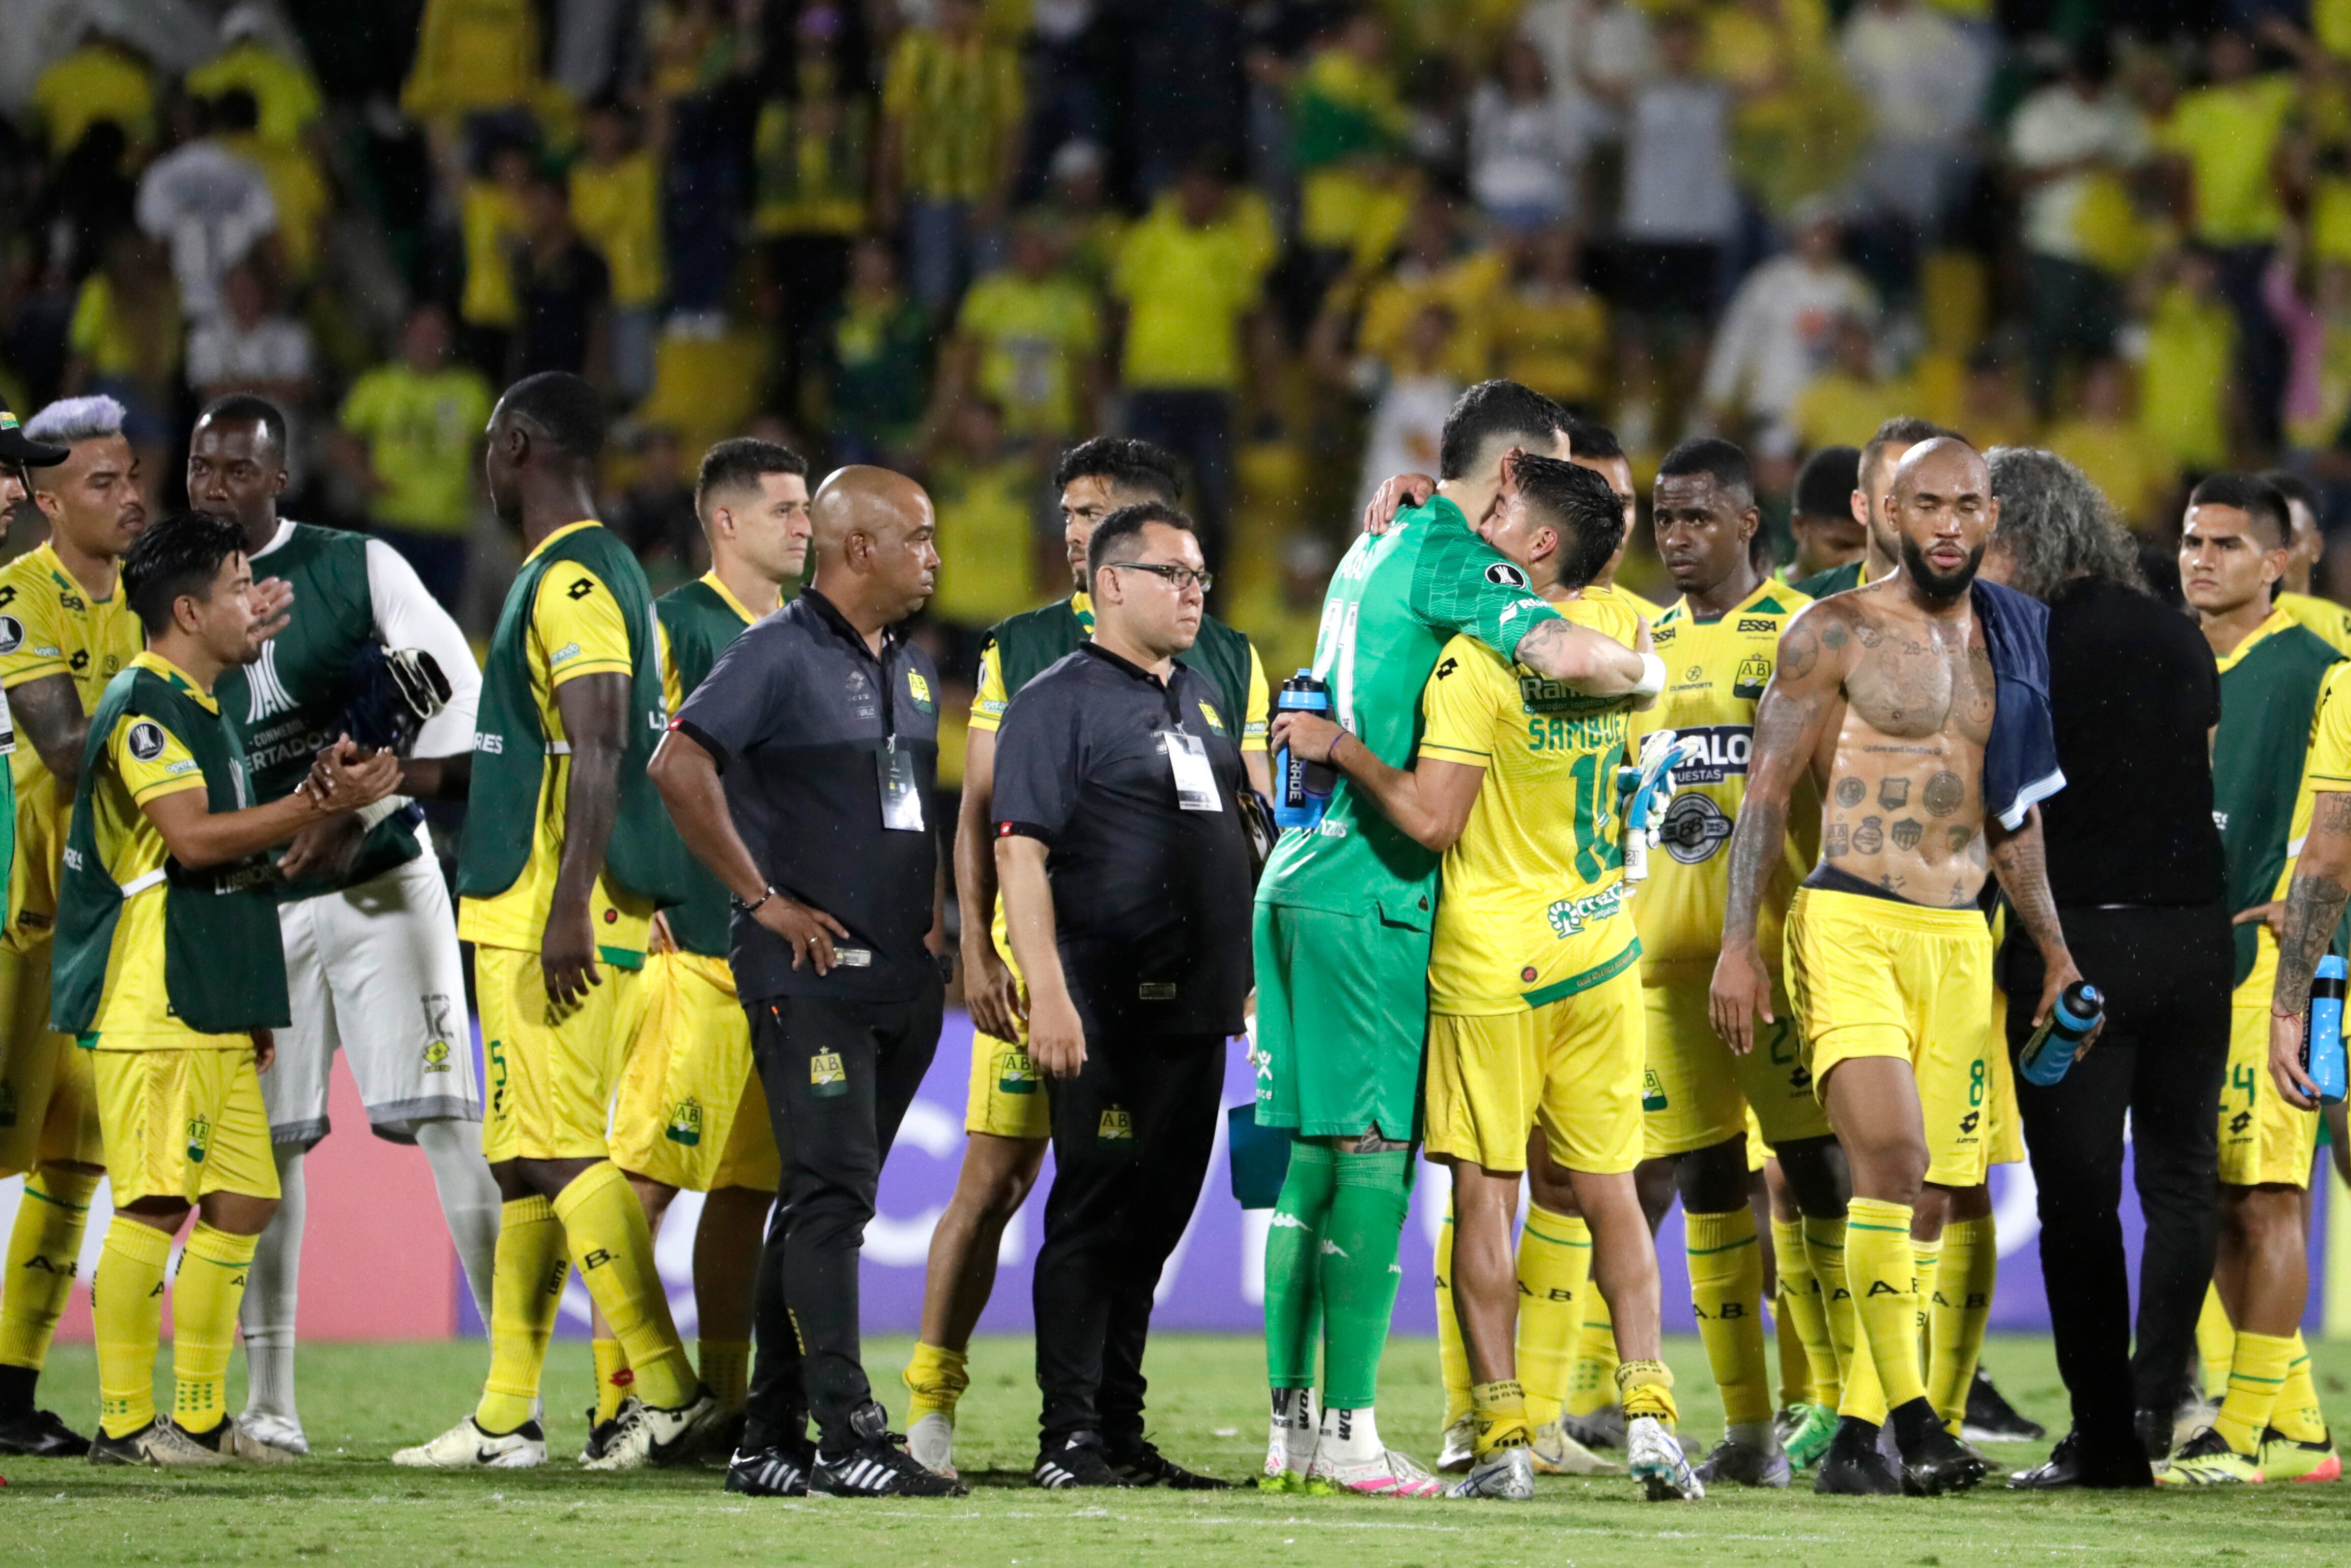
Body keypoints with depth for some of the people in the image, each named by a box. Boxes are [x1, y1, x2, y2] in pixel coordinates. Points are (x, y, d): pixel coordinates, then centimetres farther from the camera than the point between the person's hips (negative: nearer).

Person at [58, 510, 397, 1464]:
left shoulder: (201, 707, 21)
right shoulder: (142, 704, -11)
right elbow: (192, 838, -21)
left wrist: (317, 804, 14)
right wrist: (321, 806, -20)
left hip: (215, 1010, 10)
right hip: (151, 1007, -10)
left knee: (242, 1202, 8)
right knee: (157, 1204, -10)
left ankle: (200, 1419, 13)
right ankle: (125, 1421, -7)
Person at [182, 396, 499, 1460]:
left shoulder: (358, 570, -4)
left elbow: (461, 703, -8)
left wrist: (362, 817, -14)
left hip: (380, 885, -4)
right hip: (254, 902, 4)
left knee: (445, 1123, -10)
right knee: (264, 1140, 4)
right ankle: (267, 1395, 10)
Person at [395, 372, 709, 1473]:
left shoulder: (571, 580, -13)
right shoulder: (592, 572, 19)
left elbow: (599, 752, -21)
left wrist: (569, 906, -26)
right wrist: (432, 778, 29)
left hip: (552, 916, -10)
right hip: (531, 913, 10)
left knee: (564, 1152, -11)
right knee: (525, 1160, 11)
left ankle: (669, 1394, -13)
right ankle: (505, 1419, 14)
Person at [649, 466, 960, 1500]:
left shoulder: (913, 668, 18)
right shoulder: (780, 655, -9)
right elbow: (679, 767, -19)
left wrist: (936, 904, 14)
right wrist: (763, 900, -16)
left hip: (903, 977, 8)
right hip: (809, 973, -8)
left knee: (823, 1203, 10)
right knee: (833, 1195, -13)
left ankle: (771, 1438, 13)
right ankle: (848, 1437, -17)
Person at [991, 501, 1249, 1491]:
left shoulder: (1202, 696, 18)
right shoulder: (1059, 702, -6)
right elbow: (1022, 853, -14)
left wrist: (1247, 978, 23)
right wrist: (1048, 993, -22)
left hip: (1194, 1004, 8)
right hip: (1106, 1005, -8)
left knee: (1154, 1220, 10)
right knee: (1096, 1212, -8)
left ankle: (1120, 1432, 15)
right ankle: (1070, 1438, -7)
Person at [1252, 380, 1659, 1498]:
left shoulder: (1378, 546, 18)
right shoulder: (1449, 557, -10)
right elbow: (1562, 654, -25)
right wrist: (1648, 672, -6)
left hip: (1300, 876, 9)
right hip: (1369, 893, -9)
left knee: (1306, 1152, 10)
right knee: (1373, 1151, -8)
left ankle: (1290, 1423, 11)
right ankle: (1348, 1432, -11)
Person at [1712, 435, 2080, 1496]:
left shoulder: (2005, 643, 15)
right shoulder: (1836, 635, -2)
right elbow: (1766, 791, -2)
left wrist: (2054, 951, 16)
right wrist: (1739, 945, -9)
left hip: (1961, 939, 6)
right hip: (1849, 925, -6)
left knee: (1929, 1198, 1)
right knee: (1890, 1157, -22)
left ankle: (1855, 1441, 7)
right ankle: (1910, 1413, -22)